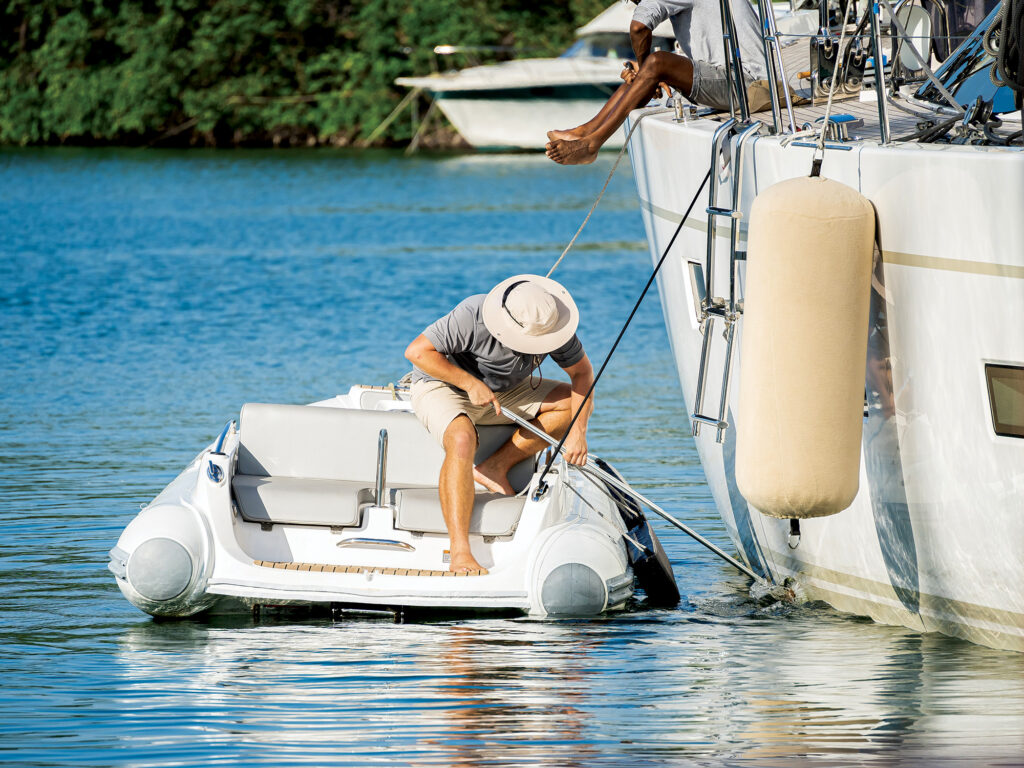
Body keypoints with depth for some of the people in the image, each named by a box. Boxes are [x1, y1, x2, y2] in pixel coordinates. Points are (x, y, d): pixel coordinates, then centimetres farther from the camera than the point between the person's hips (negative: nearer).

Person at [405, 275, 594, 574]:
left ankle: (495, 467, -12)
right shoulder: (473, 316, -33)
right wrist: (471, 383, -30)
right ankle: (460, 553, -41)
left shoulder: (553, 322, -17)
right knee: (462, 442, -38)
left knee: (573, 403, -11)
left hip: (501, 392, 6)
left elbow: (582, 372, -5)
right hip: (442, 384, -6)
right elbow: (417, 351, -28)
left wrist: (578, 431, -17)